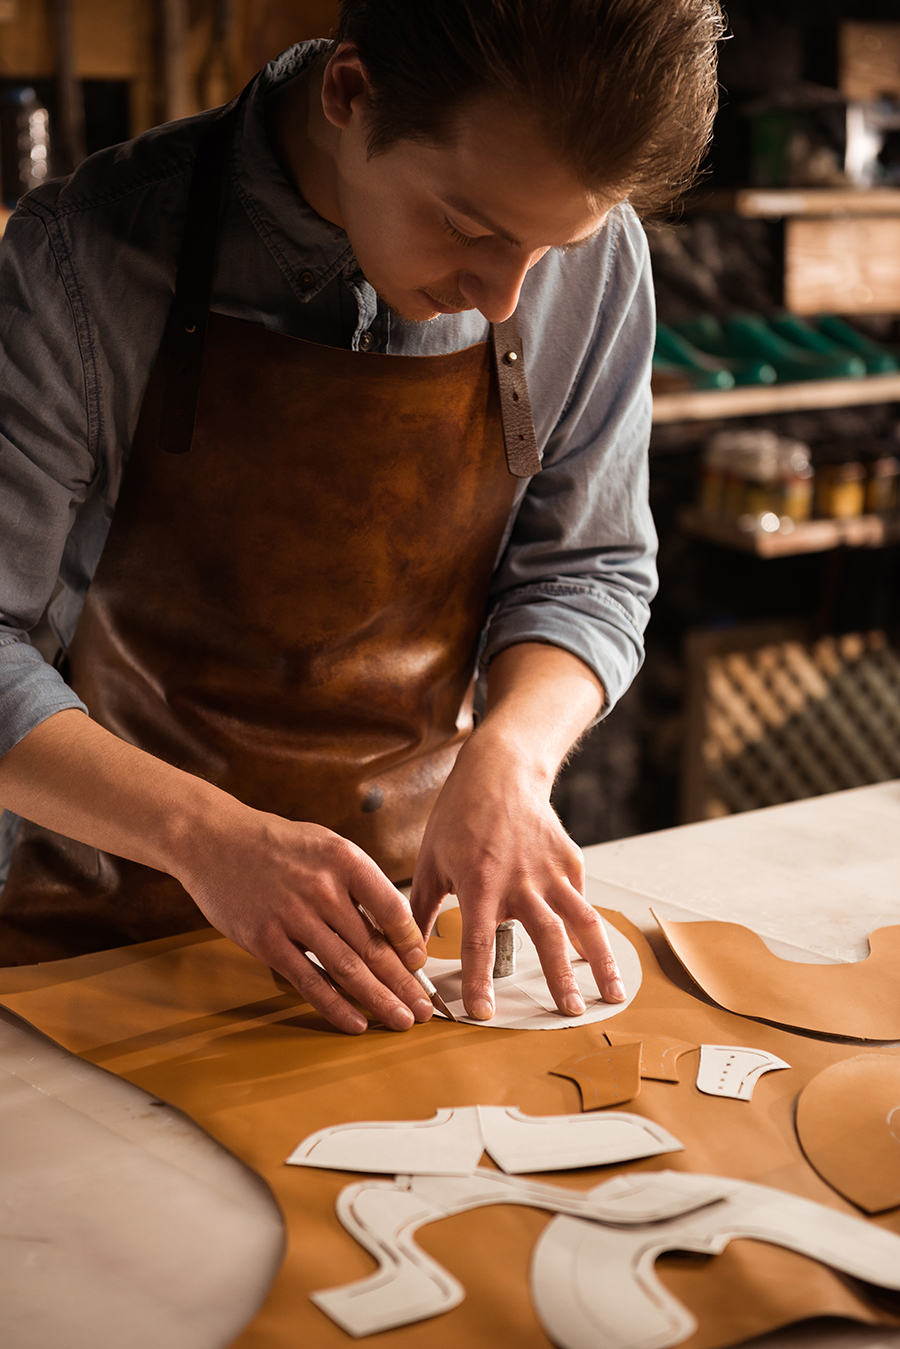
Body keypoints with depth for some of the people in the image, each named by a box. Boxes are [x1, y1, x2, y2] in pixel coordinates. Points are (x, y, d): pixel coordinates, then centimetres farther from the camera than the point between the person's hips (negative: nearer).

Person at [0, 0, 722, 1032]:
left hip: (412, 899, 3)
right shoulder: (85, 254, -18)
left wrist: (508, 755, -17)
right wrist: (204, 834, -27)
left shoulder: (594, 259, -9)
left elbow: (584, 570, 2)